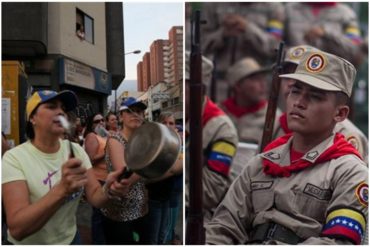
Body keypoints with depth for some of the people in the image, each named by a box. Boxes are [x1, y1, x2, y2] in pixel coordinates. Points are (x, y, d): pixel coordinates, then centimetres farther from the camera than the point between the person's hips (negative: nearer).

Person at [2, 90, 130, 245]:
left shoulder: (76, 150, -5)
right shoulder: (14, 158, -20)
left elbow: (94, 197, -11)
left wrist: (108, 190, -34)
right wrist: (62, 189, -44)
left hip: (70, 239, 4)